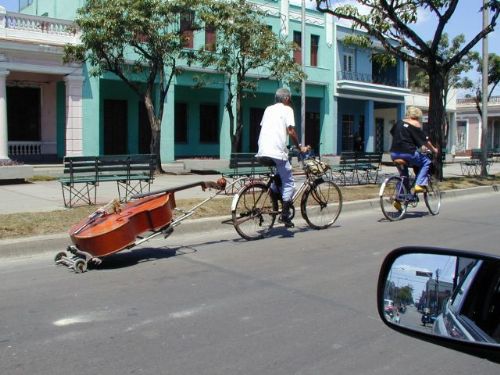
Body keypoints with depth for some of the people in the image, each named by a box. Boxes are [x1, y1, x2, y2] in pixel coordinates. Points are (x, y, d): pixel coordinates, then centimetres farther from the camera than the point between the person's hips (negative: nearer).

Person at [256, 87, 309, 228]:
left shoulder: (268, 109, 22)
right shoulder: (287, 109, 3)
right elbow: (291, 131, -8)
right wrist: (300, 147, 3)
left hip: (262, 151, 7)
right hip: (277, 152, -7)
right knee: (288, 182, 3)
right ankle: (285, 215, -1)